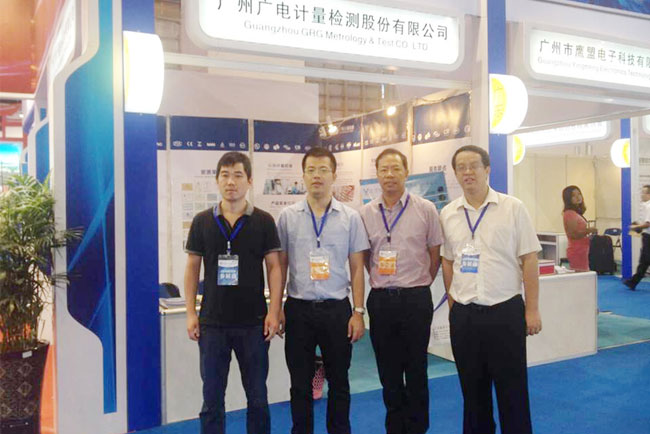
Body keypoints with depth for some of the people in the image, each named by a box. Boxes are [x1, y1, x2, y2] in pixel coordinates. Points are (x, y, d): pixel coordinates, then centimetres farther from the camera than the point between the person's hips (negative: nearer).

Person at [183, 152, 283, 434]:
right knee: (212, 398, 10)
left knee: (257, 397, 11)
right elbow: (192, 267, 5)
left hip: (253, 322, -1)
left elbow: (274, 267, -1)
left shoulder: (263, 221, -1)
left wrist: (274, 311, -9)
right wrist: (191, 313, 0)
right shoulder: (202, 221, 2)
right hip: (212, 322, 1)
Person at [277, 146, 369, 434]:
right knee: (300, 383, 11)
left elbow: (357, 268, 2)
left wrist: (358, 312, -3)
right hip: (298, 309, 0)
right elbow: (280, 265, 4)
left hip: (337, 309, 0)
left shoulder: (350, 218, 0)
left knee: (338, 381, 12)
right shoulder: (287, 217, 1)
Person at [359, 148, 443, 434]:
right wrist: (377, 281, 7)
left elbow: (435, 254, 5)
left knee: (416, 370, 9)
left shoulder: (425, 210, -2)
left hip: (415, 298, -2)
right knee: (388, 371, 12)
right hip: (380, 299, 2)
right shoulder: (366, 214, 3)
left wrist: (419, 284, 5)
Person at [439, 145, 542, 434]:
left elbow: (529, 259, -4)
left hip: (505, 311, -3)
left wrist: (532, 310, -6)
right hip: (463, 314, 3)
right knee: (472, 390, 15)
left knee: (512, 391, 6)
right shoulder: (447, 214, 5)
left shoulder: (512, 208, -4)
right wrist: (453, 305, 9)